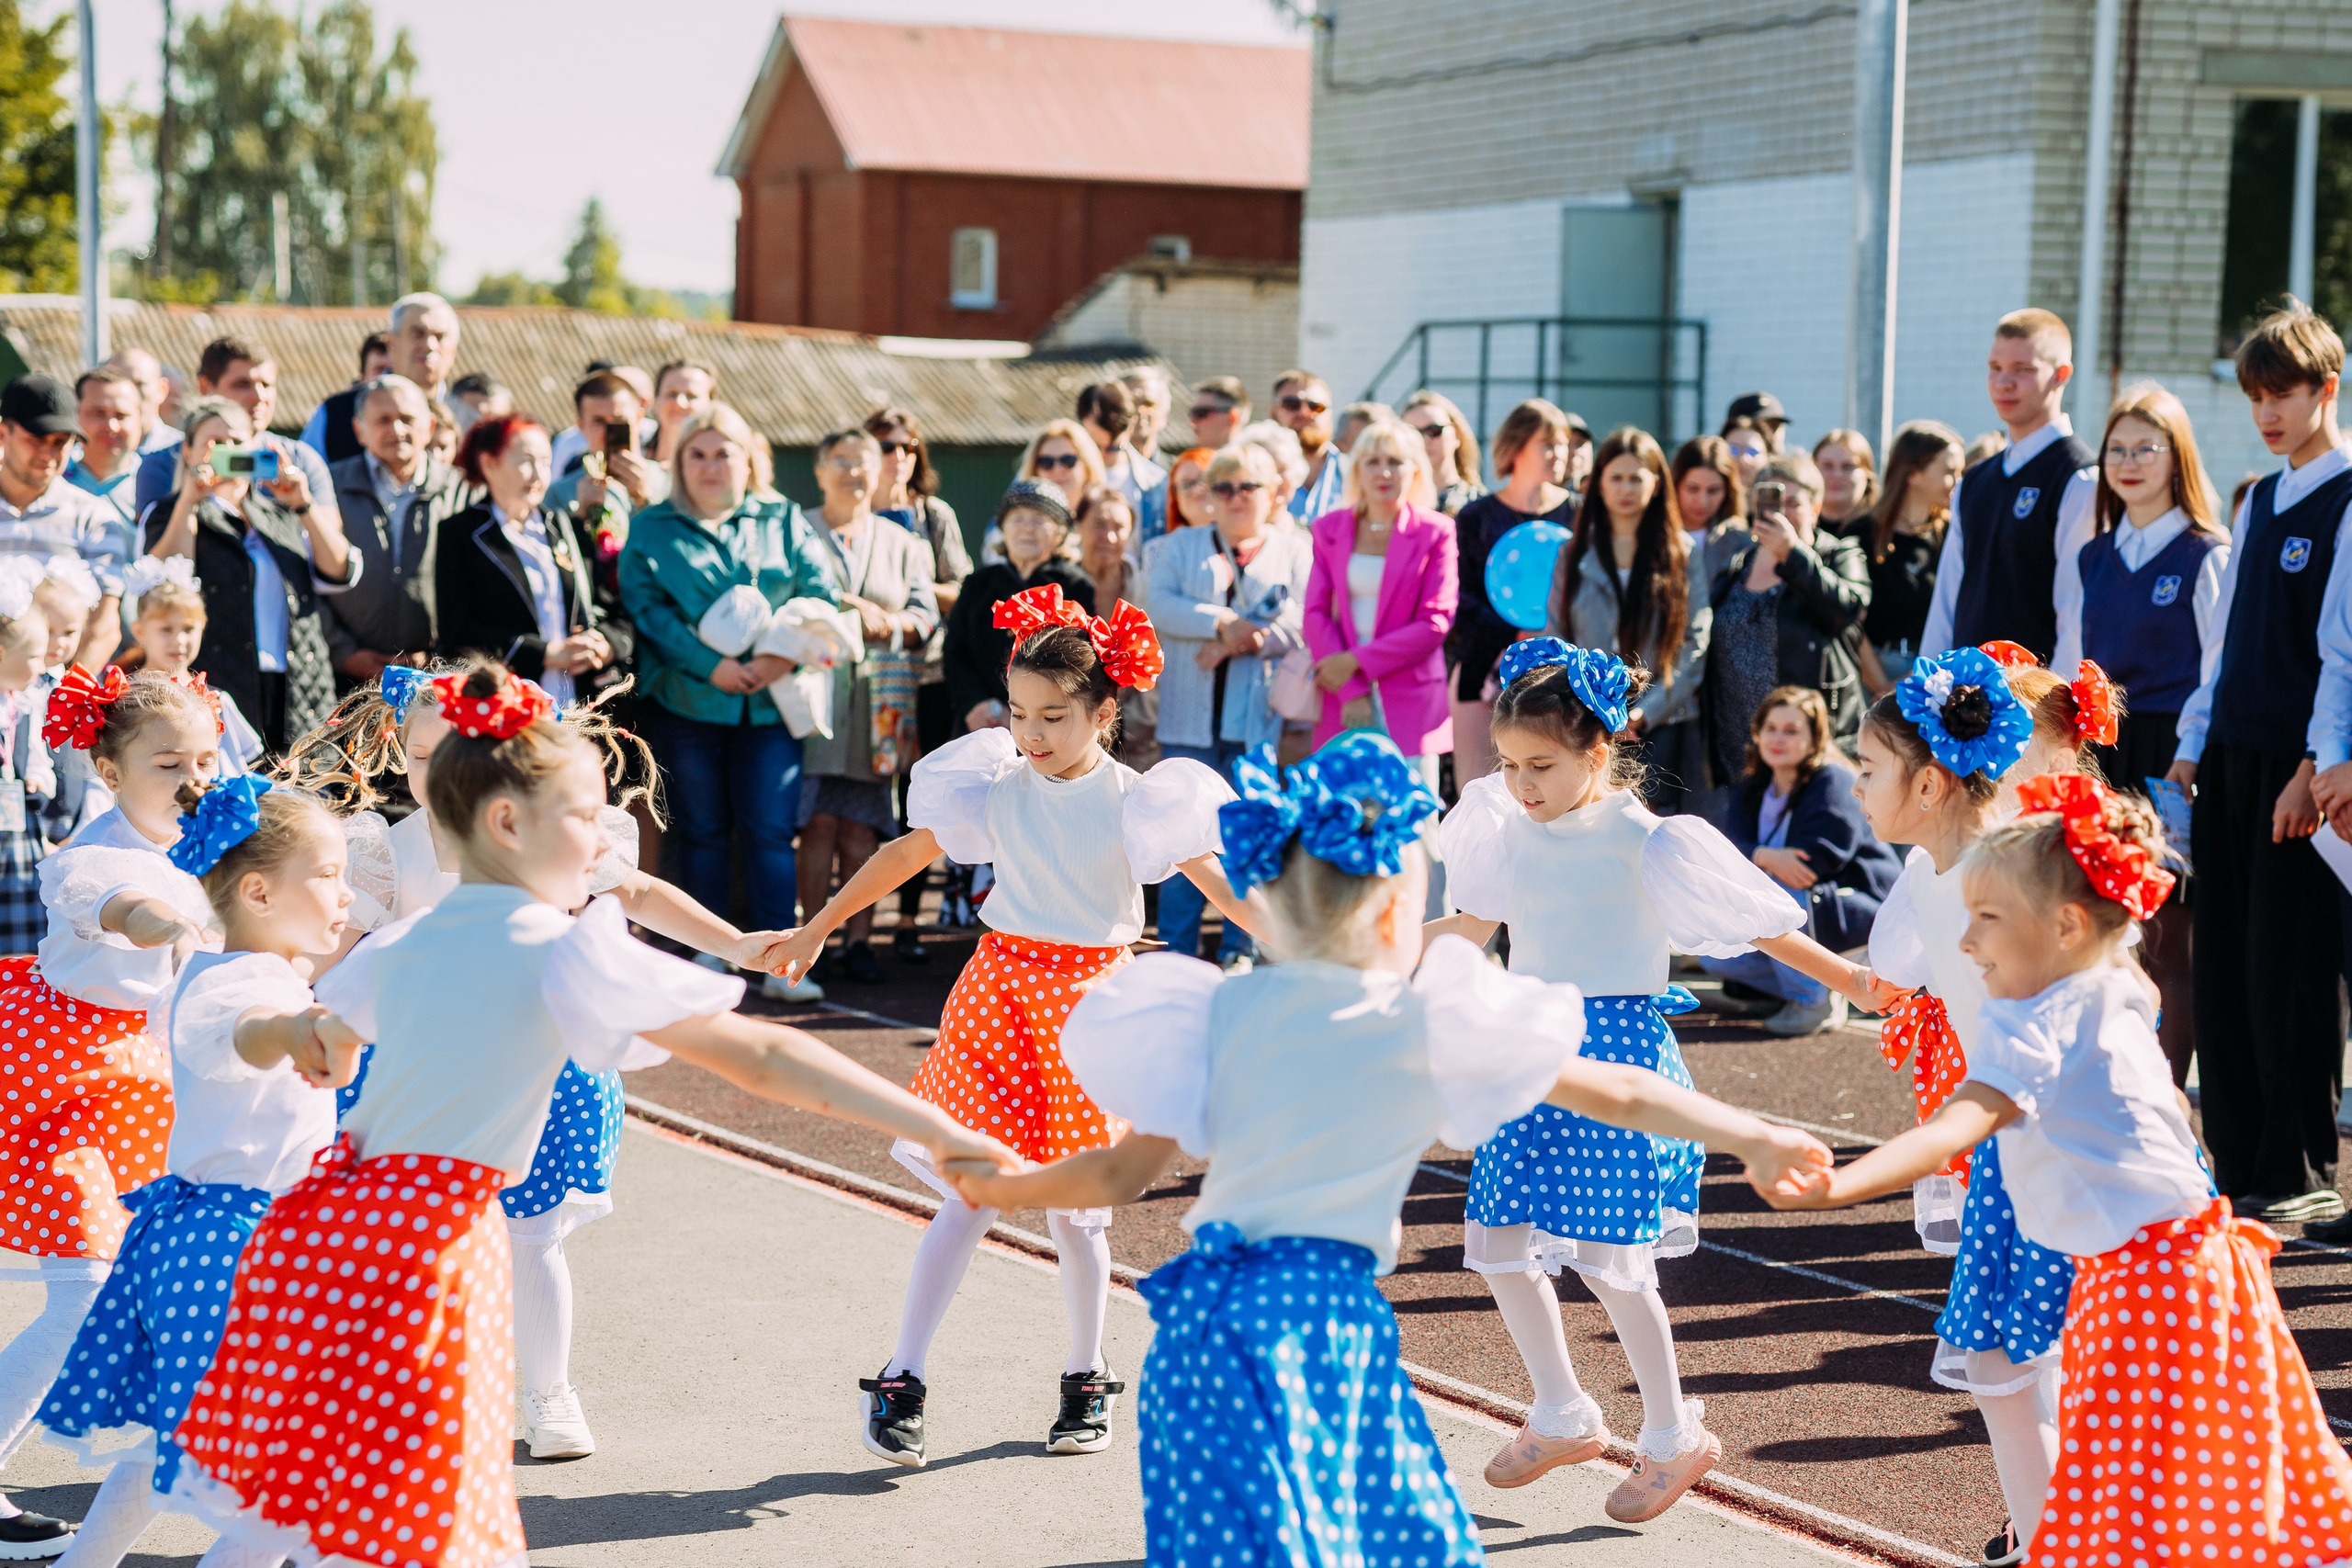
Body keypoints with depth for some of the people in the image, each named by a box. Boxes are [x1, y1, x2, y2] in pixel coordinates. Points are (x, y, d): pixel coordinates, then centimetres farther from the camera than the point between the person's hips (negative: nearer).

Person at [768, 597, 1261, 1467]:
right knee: (971, 1193, -3)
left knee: (1073, 1207, 6)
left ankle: (1086, 1380, 25)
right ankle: (902, 1382, 2)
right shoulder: (996, 790, 0)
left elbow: (1215, 878, -9)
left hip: (1090, 1002, -1)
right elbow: (906, 852, 9)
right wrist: (818, 928, 14)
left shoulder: (1133, 801, -6)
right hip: (1000, 991, 1)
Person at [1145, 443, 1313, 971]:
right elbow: (1158, 605, -2)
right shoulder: (1180, 547, 16)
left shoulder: (1296, 550, 10)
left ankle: (1240, 949, 9)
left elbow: (1301, 623, -5)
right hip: (1191, 715, 1)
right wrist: (1223, 623, -14)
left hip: (1261, 718, -1)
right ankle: (1177, 951, 5)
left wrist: (1237, 643, -14)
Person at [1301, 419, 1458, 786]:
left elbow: (1436, 623, -4)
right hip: (1343, 697, 2)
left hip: (1409, 701, -2)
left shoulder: (1435, 532, 2)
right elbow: (1316, 614, 4)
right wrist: (1351, 692, -7)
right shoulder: (1329, 529, 10)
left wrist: (1357, 661, -9)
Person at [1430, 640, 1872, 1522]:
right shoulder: (1515, 832, 4)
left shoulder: (1644, 844, -13)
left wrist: (1862, 985, -7)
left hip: (1615, 1047, -6)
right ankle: (1563, 1417, 24)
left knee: (1607, 1258, -6)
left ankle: (1673, 1439, 15)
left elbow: (1760, 927, -7)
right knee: (1495, 1238, 4)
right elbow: (1471, 929, 19)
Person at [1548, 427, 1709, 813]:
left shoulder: (1684, 554, 6)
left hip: (1661, 723, -1)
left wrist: (1647, 711, -9)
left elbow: (1696, 642, 1)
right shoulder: (1573, 555, 12)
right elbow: (1556, 640, 9)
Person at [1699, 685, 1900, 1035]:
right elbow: (1731, 846, -8)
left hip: (1859, 906, -7)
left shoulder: (1834, 782, -16)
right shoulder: (1753, 789, 6)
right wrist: (1765, 857, -31)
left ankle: (1815, 1001, -19)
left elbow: (1821, 856, -26)